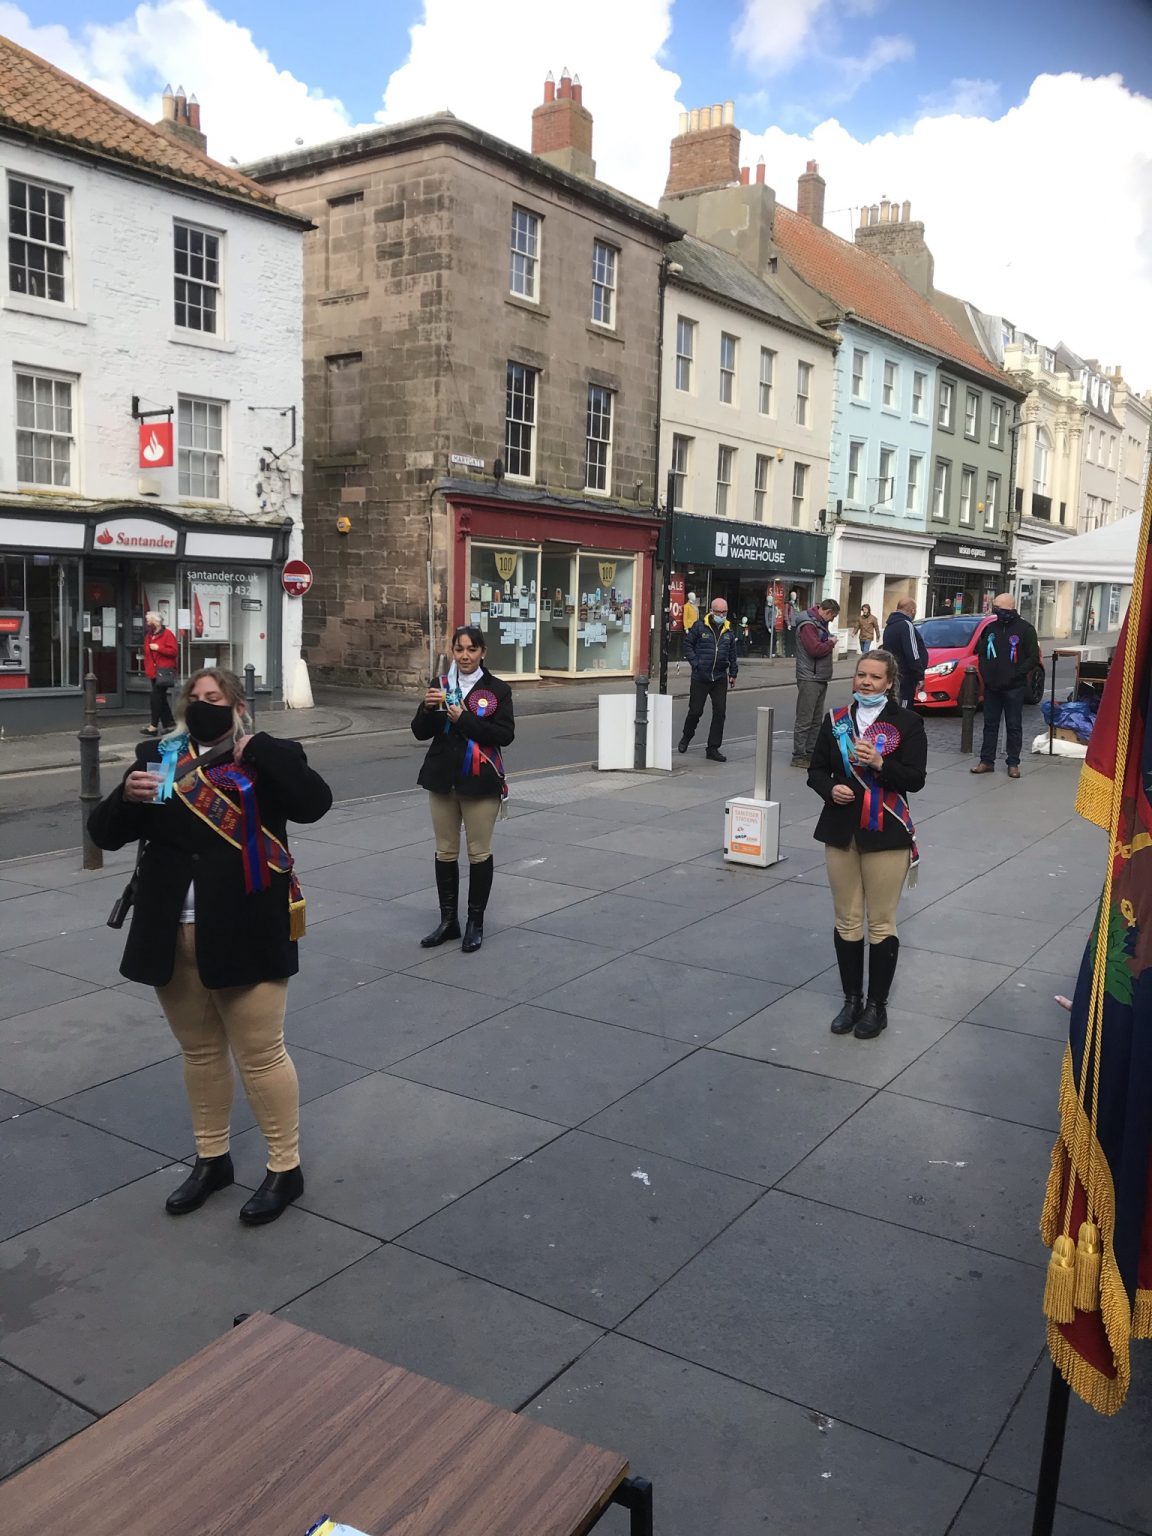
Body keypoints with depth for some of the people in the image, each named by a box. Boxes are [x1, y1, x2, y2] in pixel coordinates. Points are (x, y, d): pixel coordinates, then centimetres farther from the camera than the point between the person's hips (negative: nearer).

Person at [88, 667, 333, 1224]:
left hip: (244, 934, -4)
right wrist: (128, 796, -15)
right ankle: (212, 1158, 33)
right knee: (199, 1051, 17)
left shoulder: (263, 758, -3)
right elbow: (104, 833, 5)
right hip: (172, 934, 5)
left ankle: (285, 1168, 16)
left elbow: (314, 802, -20)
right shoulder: (158, 756, 7)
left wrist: (260, 748, -19)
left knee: (261, 1054, 2)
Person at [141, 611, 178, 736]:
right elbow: (147, 654, 20)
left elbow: (174, 651, -16)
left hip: (164, 671, -8)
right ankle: (168, 724, 17)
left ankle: (154, 726, -11)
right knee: (161, 699, 10)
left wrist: (158, 648, -19)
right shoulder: (149, 636, 16)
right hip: (154, 672, 8)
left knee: (155, 697, -13)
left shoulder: (167, 634, -7)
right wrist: (147, 670, 13)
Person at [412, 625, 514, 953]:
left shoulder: (497, 689, -4)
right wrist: (427, 707, -16)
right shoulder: (440, 684, 5)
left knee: (479, 852, 5)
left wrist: (465, 720, -20)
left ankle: (476, 923, 17)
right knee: (445, 852, 11)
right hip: (443, 779, 3)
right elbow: (420, 733, 4)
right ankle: (448, 920, 23)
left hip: (480, 781, -3)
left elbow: (505, 735, -12)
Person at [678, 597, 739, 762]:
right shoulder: (700, 626, -4)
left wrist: (733, 674, 15)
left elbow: (733, 654, 17)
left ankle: (713, 749, 6)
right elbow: (687, 644, 0)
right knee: (695, 710, 3)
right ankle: (686, 737, 31)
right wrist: (695, 663, -9)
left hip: (720, 678, 3)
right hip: (700, 677, -3)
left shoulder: (729, 631, 9)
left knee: (720, 712, -1)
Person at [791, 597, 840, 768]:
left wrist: (830, 642, 2)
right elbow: (815, 649, -24)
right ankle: (799, 756, -3)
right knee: (805, 720, -7)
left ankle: (810, 752, 20)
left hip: (821, 678, 10)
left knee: (816, 720, 13)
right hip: (809, 679, -10)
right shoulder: (808, 625, -14)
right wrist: (831, 643, -9)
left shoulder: (821, 624, 17)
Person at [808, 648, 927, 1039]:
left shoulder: (907, 723, -5)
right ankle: (851, 1000, 24)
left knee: (881, 923, 4)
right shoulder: (836, 720, 6)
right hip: (841, 831, 4)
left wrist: (879, 763, -25)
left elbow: (915, 779, -10)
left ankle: (877, 1005, 17)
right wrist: (830, 789, -12)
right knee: (847, 921, 11)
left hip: (886, 834, -3)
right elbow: (816, 771, 9)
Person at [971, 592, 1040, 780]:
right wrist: (985, 671, 2)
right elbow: (981, 651, 17)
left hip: (1014, 688, -4)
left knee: (1014, 726, 3)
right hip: (991, 687, 5)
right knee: (990, 724, 9)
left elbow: (1034, 658, -8)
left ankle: (1013, 763, 9)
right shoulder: (991, 627, 7)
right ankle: (987, 761, 15)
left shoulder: (1025, 629, -7)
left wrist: (1015, 674, -15)